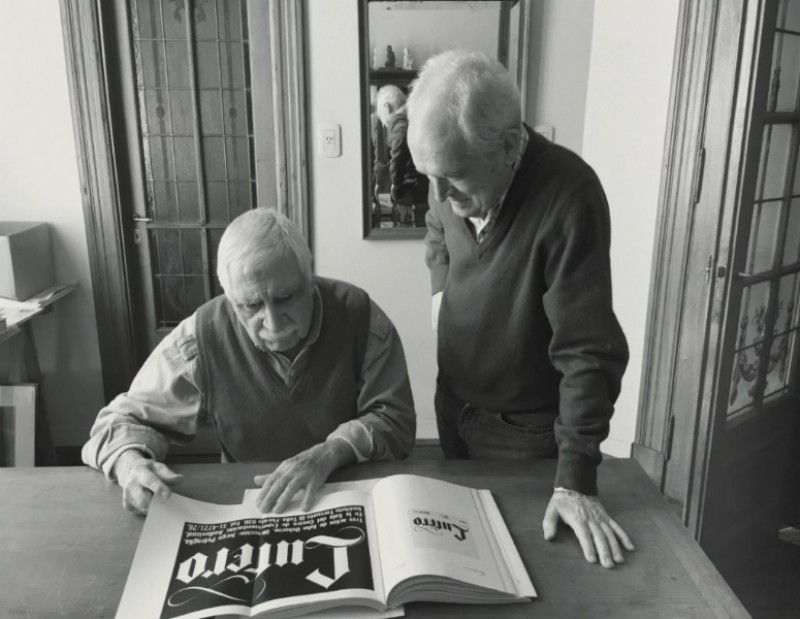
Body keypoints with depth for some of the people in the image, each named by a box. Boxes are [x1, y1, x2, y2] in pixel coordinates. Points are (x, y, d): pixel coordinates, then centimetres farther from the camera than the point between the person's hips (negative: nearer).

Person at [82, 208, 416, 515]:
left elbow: (395, 420, -10)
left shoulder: (358, 314, -13)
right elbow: (123, 419, -1)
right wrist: (131, 463, -21)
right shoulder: (201, 336, -12)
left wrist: (329, 454, -26)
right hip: (246, 507, 2)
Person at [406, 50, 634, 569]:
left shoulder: (569, 196, -31)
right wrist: (441, 293, -3)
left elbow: (589, 352, -30)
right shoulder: (456, 181, -11)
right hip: (454, 408, 6)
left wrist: (576, 482, -29)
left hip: (527, 432, -5)